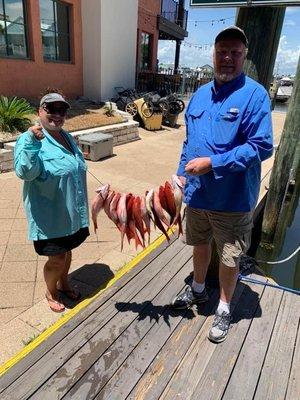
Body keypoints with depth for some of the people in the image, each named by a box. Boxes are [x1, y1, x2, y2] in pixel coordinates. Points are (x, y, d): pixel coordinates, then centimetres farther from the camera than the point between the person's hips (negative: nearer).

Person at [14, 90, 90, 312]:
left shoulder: (67, 137, 7)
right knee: (57, 259, 6)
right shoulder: (29, 140, -16)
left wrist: (81, 207, 20)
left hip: (71, 212, 7)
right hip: (50, 215, -7)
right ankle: (51, 292, 35)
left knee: (67, 251, 22)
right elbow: (25, 173, -32)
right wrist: (32, 142, -43)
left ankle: (63, 283, 48)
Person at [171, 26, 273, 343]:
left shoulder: (254, 94, -11)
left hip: (232, 198, -5)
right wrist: (183, 173, 7)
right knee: (200, 244, 23)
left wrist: (212, 163, -22)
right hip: (197, 193, 6)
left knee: (229, 257, 11)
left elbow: (262, 147, -19)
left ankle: (224, 309, 34)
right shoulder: (201, 93, 8)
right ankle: (198, 290, 47)